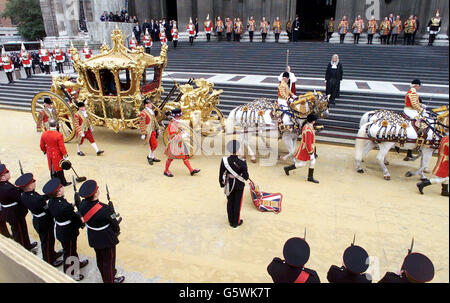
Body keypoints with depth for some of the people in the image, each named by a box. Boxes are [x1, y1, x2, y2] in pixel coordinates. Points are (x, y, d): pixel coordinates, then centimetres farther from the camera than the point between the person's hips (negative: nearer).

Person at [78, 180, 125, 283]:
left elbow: (84, 218, 2)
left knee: (99, 258, 29)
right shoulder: (104, 209, -35)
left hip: (93, 238, 7)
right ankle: (110, 280, 38)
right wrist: (117, 232, 2)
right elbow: (114, 224, -20)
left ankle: (104, 275, 53)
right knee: (109, 260, 17)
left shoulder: (83, 205, -17)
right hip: (106, 239, -7)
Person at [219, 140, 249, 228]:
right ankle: (236, 222, 27)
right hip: (239, 185, -2)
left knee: (230, 203, 18)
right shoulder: (242, 162, -22)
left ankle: (231, 221, 33)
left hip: (229, 184, 2)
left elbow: (221, 174, -6)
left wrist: (222, 183, 10)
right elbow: (245, 176, -15)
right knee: (237, 203, 14)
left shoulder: (224, 160, -16)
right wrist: (246, 178, 9)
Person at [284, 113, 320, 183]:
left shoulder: (307, 125, 2)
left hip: (310, 147, 10)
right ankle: (287, 168, 21)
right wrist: (311, 153, -22)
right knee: (302, 164, 5)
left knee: (313, 162, 12)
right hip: (305, 149, -10)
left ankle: (310, 177, 21)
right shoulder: (308, 130, -30)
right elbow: (308, 143, -28)